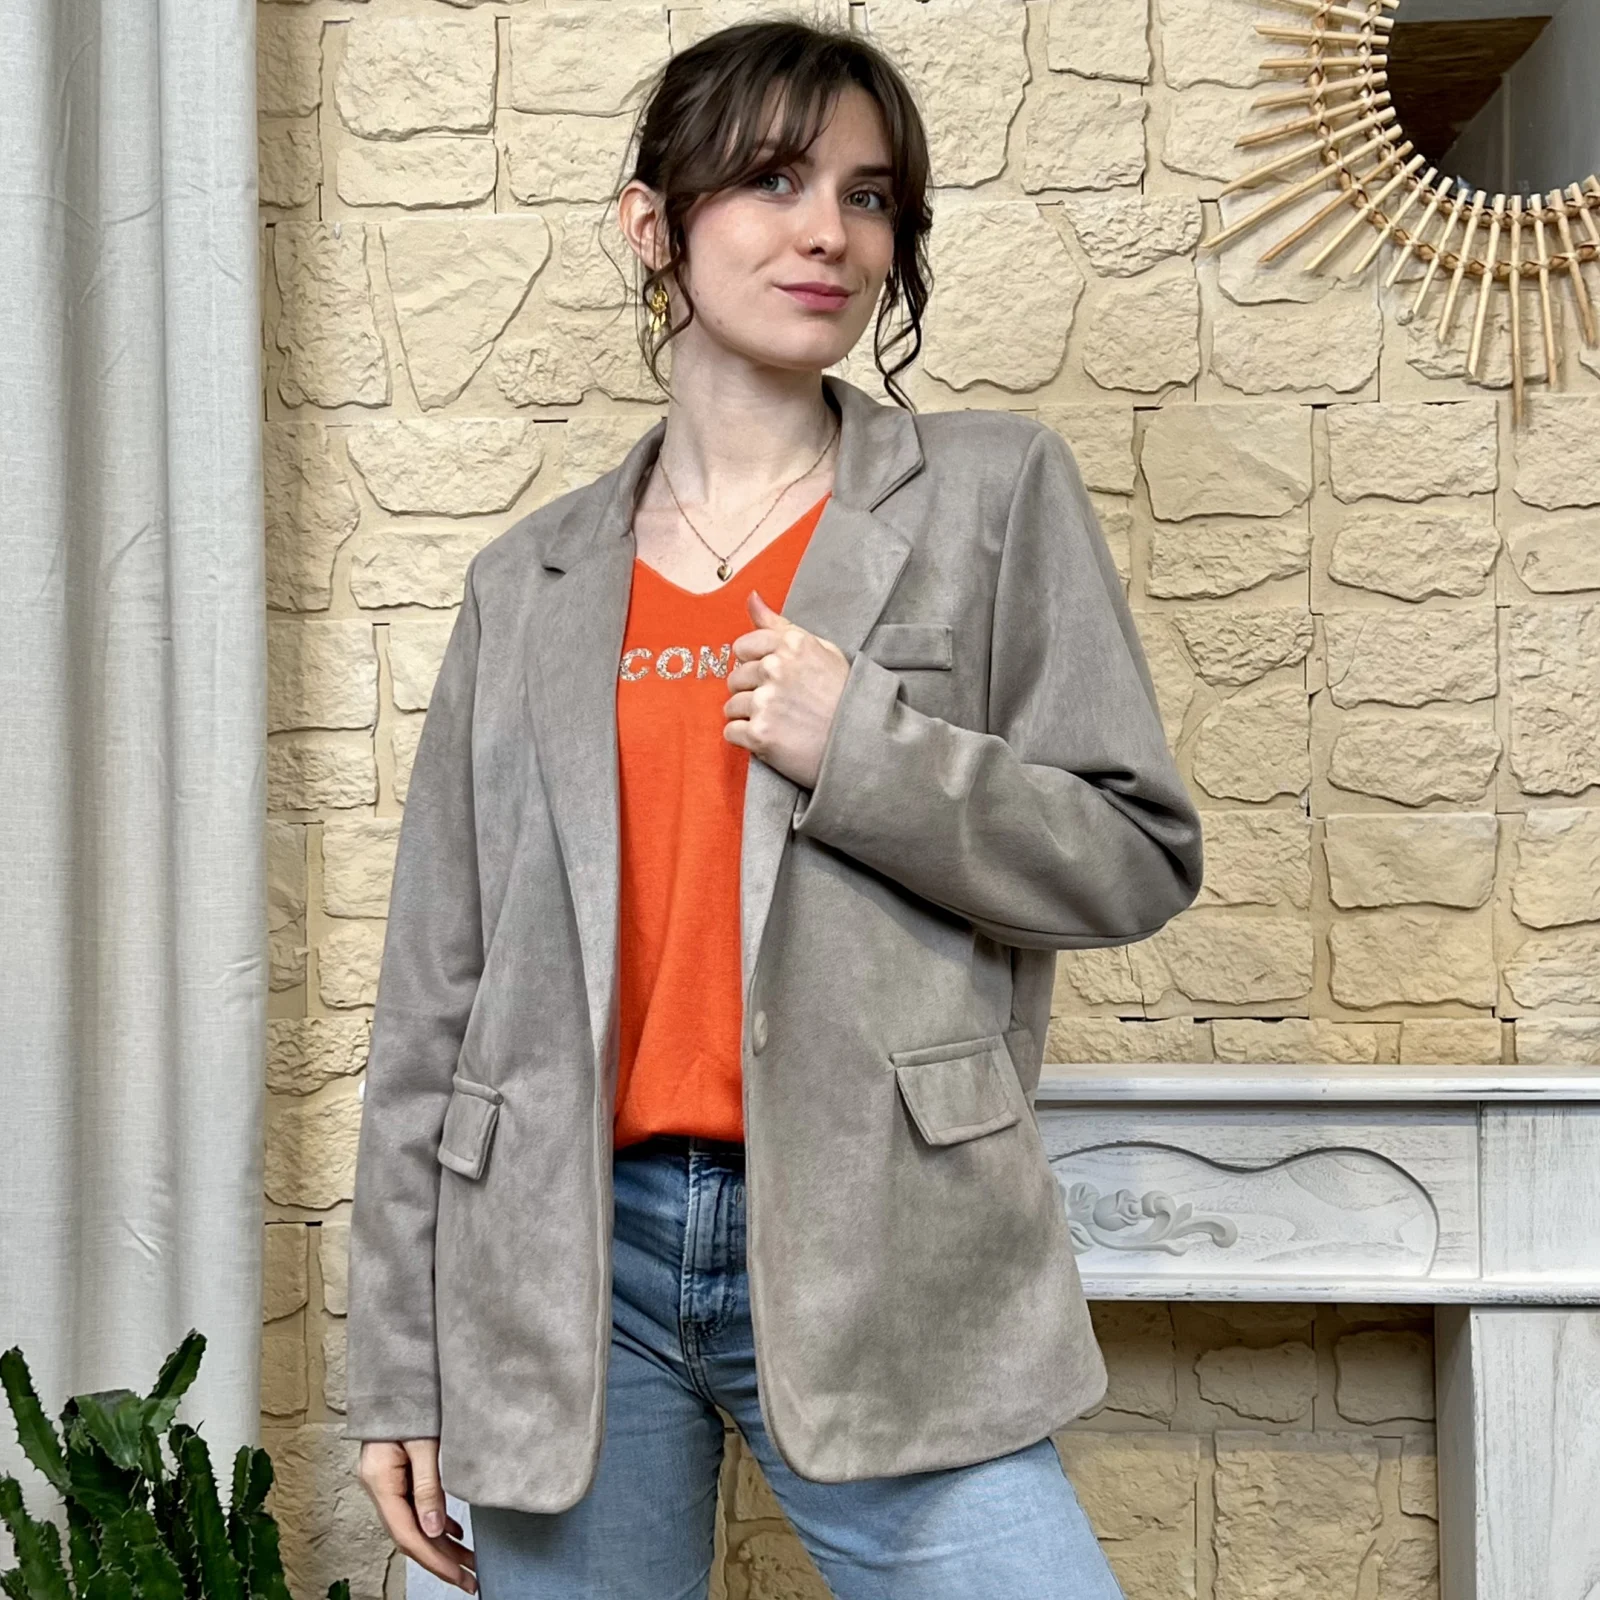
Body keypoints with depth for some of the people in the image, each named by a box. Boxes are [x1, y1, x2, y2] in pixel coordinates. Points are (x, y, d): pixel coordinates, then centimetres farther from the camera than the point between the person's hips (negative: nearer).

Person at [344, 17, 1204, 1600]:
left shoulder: (993, 495, 3)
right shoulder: (530, 582, 9)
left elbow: (1139, 857, 0)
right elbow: (436, 991, 9)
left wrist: (864, 747, -15)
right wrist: (401, 1364, 8)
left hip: (876, 1265, -2)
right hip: (572, 1254, 2)